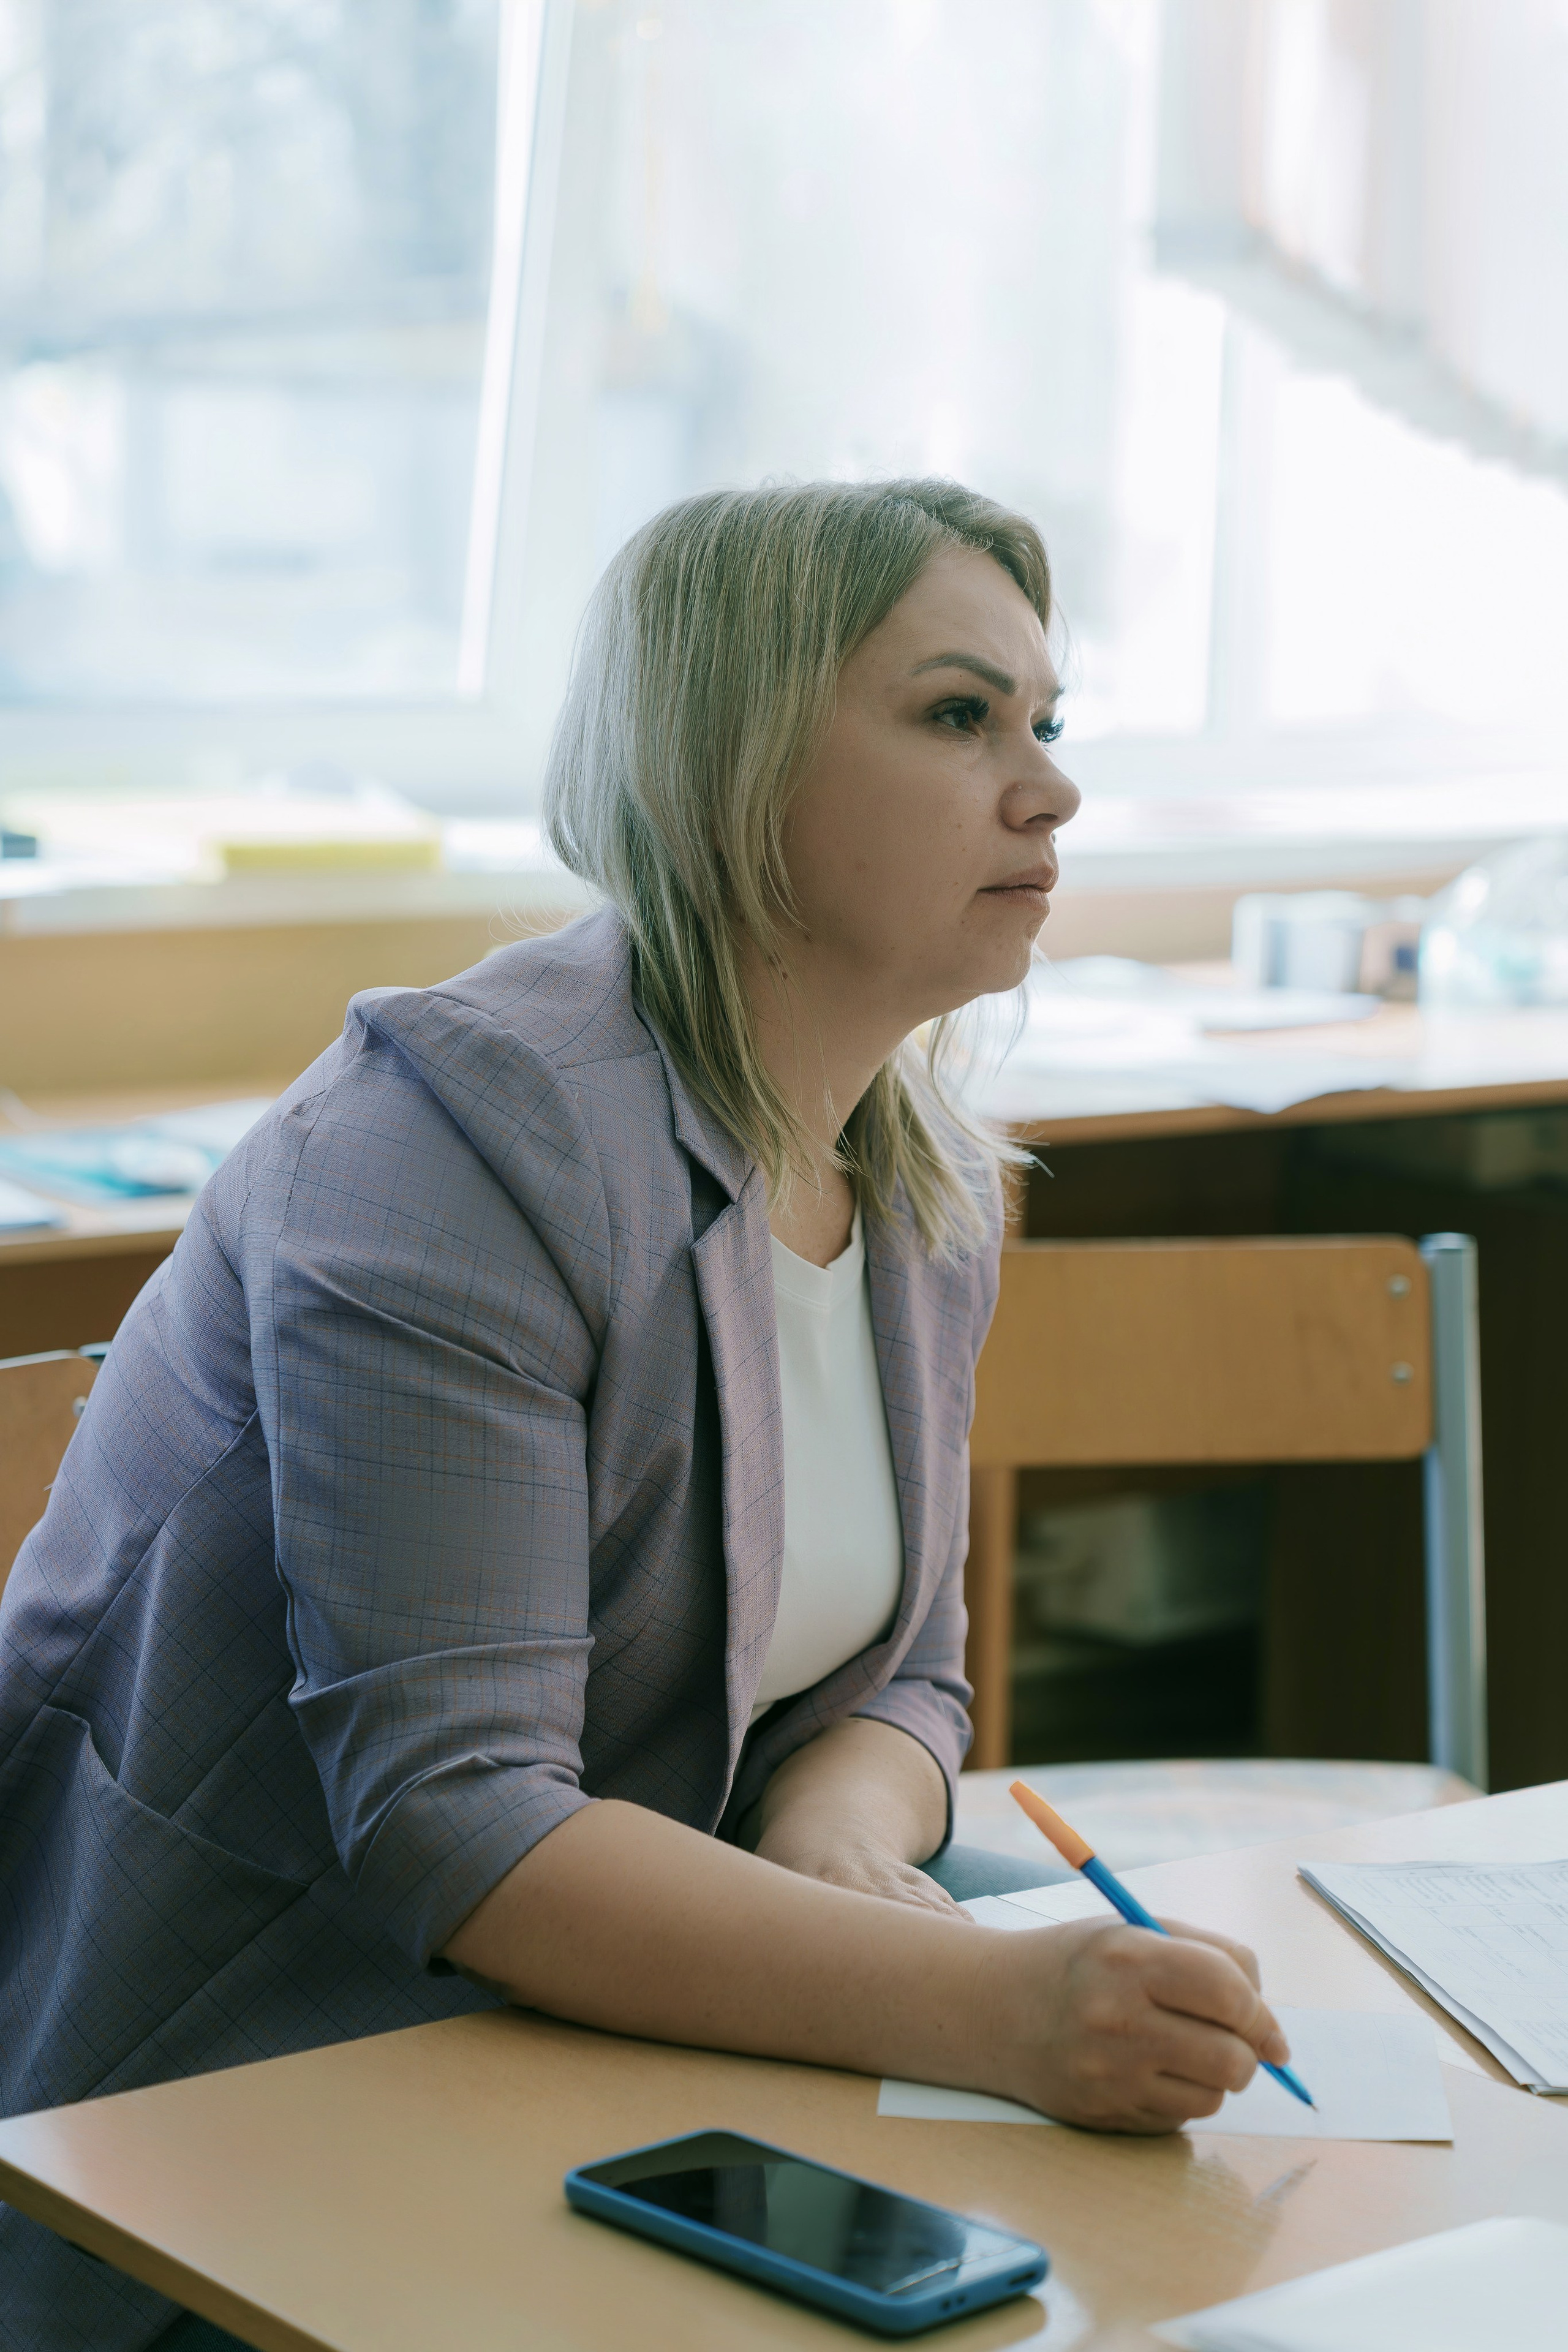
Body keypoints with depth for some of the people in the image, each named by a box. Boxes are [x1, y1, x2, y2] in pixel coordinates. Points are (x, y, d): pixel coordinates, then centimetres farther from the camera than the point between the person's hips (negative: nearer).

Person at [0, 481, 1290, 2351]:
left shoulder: (930, 1193, 4)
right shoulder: (467, 1143, -22)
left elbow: (899, 1674, 11)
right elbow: (451, 1817, -29)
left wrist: (839, 1838, -14)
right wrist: (988, 2009, -39)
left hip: (597, 2033, 8)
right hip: (236, 2108, -7)